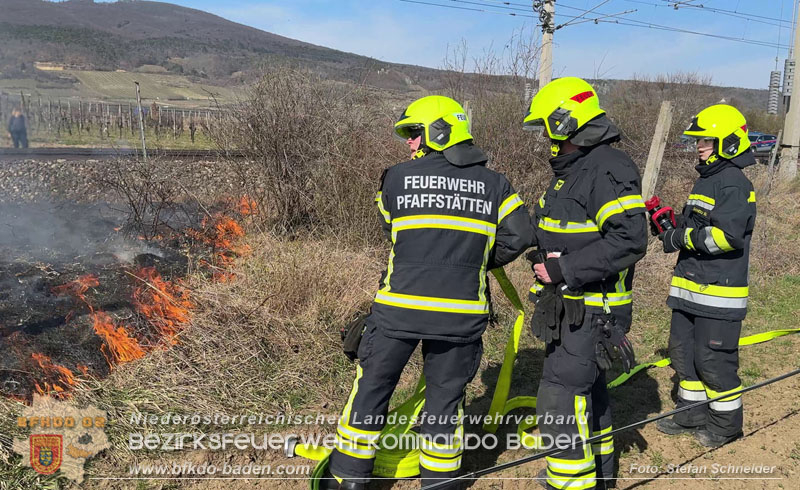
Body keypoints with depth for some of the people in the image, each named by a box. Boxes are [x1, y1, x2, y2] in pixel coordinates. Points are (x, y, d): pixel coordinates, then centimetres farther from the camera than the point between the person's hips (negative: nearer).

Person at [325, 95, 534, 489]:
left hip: (399, 308, -1)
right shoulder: (493, 184, 2)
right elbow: (520, 235, 1)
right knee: (445, 397, 16)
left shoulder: (396, 178, -1)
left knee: (372, 388, 16)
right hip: (461, 313, 1)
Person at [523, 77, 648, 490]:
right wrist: (546, 261, 8)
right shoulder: (570, 168, 14)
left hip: (592, 310, -11)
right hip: (568, 305, 11)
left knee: (559, 401, -8)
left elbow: (629, 241, -28)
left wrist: (565, 269, -25)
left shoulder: (609, 168, -19)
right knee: (586, 386, 23)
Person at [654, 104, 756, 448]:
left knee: (714, 358, 1)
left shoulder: (735, 185, -15)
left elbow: (727, 235, -26)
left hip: (719, 291, -9)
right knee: (683, 351, 15)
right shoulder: (704, 180, 15)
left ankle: (727, 422, 20)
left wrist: (683, 238, -18)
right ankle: (693, 413, 31)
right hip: (690, 286, 9)